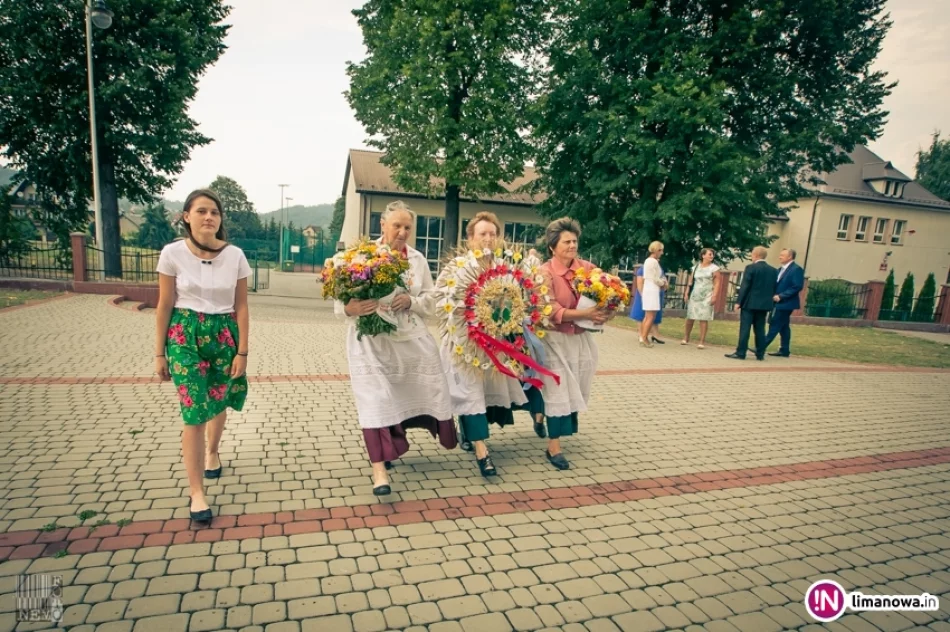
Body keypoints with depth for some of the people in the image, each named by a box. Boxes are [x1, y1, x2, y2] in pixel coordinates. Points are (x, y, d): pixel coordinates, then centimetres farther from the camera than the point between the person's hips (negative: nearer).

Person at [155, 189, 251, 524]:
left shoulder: (235, 256, -4)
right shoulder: (173, 253, -7)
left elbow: (241, 307, -1)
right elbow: (164, 306, -1)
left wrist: (242, 351, -2)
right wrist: (160, 353, 0)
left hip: (224, 334, 2)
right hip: (185, 336, -2)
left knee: (218, 403, 17)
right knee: (195, 411, -6)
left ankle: (212, 452, 49)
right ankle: (196, 493, 6)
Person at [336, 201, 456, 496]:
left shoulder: (417, 259, 7)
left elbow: (430, 302, 6)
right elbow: (339, 300, -6)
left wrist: (411, 301, -14)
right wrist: (349, 309, -29)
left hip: (412, 340, 4)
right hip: (373, 341, -4)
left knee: (429, 391, 13)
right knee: (375, 399, -6)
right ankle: (379, 467, 3)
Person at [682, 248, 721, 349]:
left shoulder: (714, 268, 1)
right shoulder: (695, 267, 9)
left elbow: (717, 283, -3)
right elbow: (690, 282, 12)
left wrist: (714, 296, -12)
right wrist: (687, 293, 5)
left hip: (706, 297, -3)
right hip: (694, 296, 3)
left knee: (704, 319, -6)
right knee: (690, 317, 6)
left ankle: (702, 342, -2)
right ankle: (686, 338, 20)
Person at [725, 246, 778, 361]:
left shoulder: (751, 268, -9)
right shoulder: (773, 270, 9)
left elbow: (744, 286, -13)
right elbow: (774, 288, 11)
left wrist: (738, 301, -10)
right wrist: (768, 301, 19)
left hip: (750, 303, -6)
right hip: (764, 304, 6)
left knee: (744, 328, -4)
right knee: (760, 329, 10)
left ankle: (740, 353, -4)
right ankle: (760, 354, 13)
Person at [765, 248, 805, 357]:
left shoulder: (796, 269, -12)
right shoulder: (781, 269, 15)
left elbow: (798, 286, -19)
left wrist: (781, 296, -22)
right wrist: (774, 295, 2)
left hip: (785, 303, -9)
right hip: (778, 302, 9)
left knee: (774, 326, -7)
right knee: (783, 327, 12)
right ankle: (784, 350, 17)